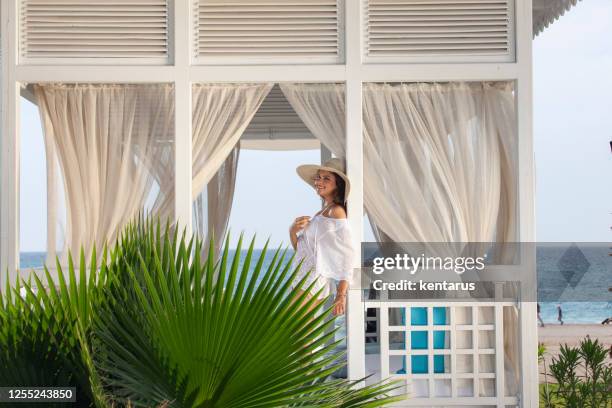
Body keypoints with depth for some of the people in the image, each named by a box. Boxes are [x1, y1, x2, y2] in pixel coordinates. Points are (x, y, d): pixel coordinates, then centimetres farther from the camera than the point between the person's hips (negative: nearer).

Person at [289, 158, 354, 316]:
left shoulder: (337, 211, -7)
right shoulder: (322, 213, 20)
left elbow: (347, 253, -14)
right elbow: (301, 250, 21)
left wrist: (341, 294, -19)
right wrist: (293, 231, 0)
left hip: (316, 278, -9)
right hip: (304, 280, 9)